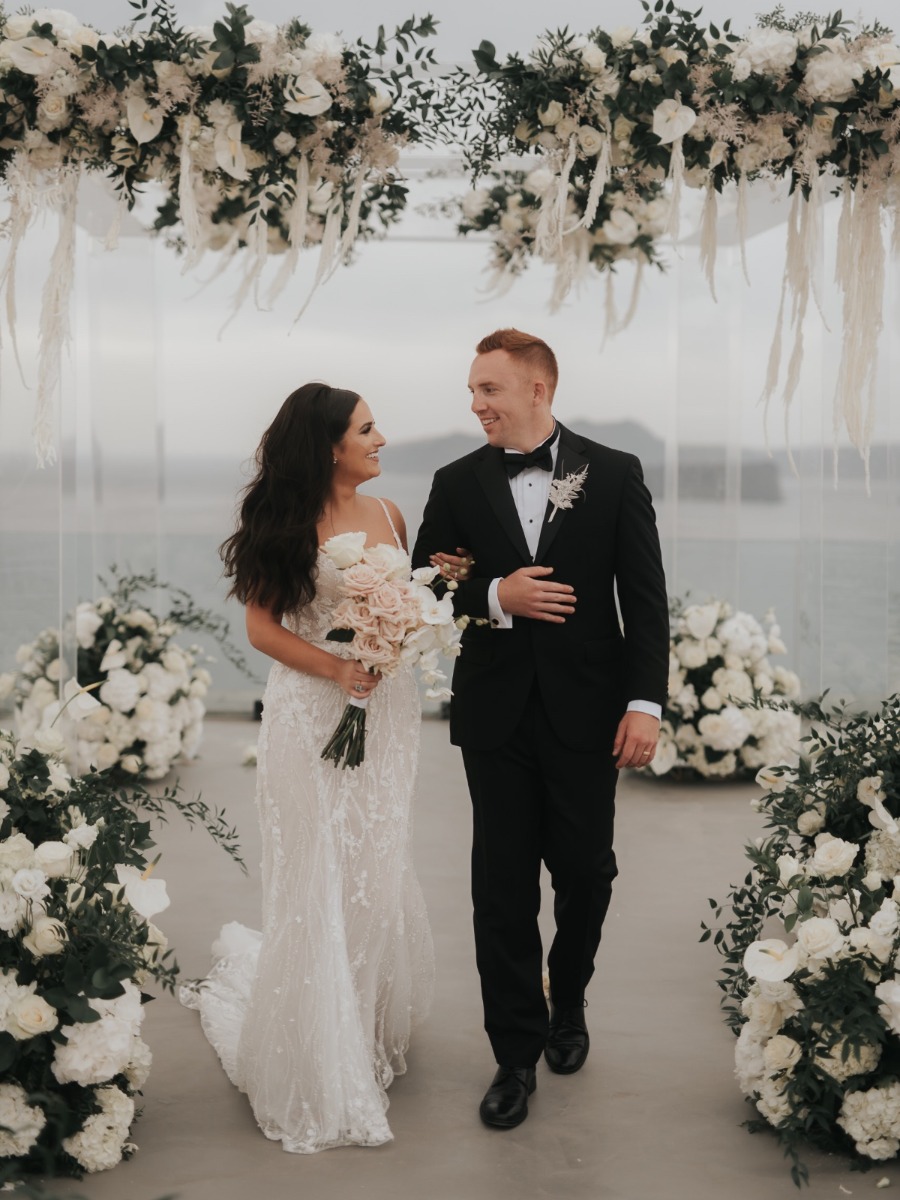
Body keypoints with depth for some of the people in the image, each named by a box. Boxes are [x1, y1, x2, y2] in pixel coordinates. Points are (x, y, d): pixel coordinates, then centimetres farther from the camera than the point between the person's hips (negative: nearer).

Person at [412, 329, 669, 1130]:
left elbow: (646, 597, -3)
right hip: (497, 712, 1)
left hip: (585, 712, -1)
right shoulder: (458, 483, 3)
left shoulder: (614, 475, -1)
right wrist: (494, 597, -14)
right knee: (503, 887, 5)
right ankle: (517, 1053, 18)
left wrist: (646, 702, -11)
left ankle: (568, 1004, 38)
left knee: (586, 875, 10)